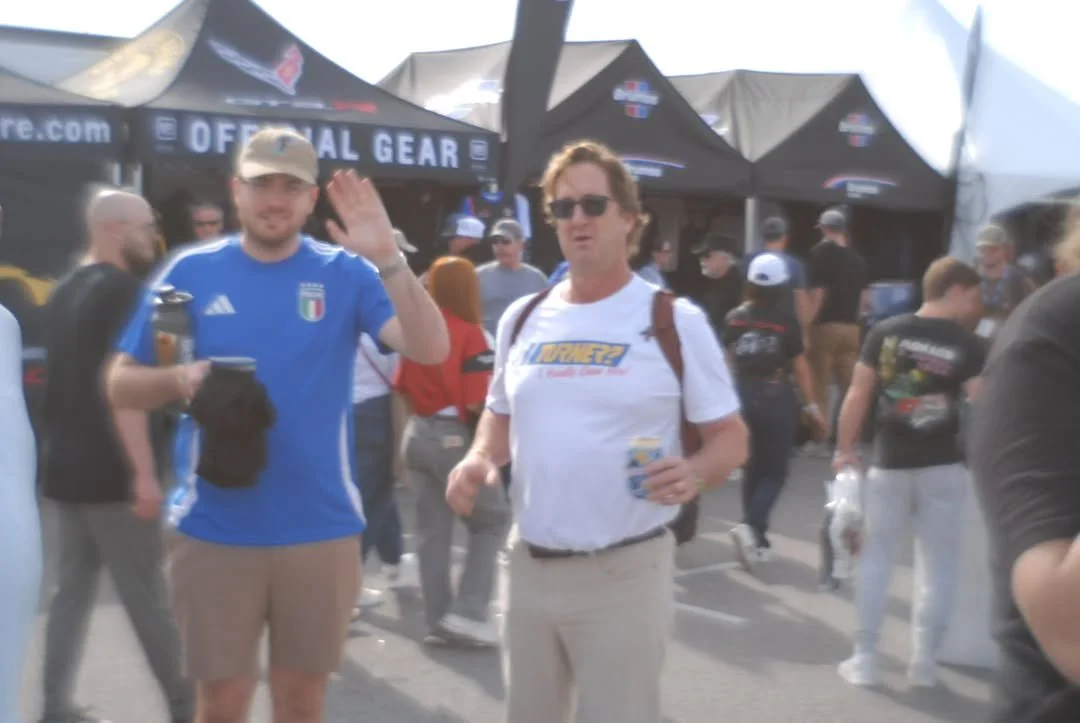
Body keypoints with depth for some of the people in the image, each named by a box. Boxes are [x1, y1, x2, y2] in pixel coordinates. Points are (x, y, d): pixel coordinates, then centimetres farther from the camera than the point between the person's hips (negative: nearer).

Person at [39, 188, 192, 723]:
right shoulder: (122, 290, -14)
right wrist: (144, 471, -22)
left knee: (73, 588, 12)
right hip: (108, 474, -9)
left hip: (64, 467, 9)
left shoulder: (65, 292, 13)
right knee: (146, 595, 0)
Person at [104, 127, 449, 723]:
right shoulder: (191, 271, 0)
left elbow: (430, 350, -13)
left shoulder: (345, 273, -1)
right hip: (213, 529, 0)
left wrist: (388, 258, -25)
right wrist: (179, 380, -17)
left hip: (321, 528, 1)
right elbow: (121, 384, 4)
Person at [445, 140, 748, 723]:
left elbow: (731, 436, -2)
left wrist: (693, 473, -24)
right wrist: (480, 459, -1)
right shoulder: (522, 319, 7)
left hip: (624, 570, -5)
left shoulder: (676, 320, -6)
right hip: (528, 564, 5)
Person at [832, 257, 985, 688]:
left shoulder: (885, 332, -1)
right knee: (938, 562, 11)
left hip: (889, 463, 2)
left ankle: (864, 658, 12)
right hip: (942, 466, -2)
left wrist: (844, 449, 8)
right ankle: (924, 660, 13)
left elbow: (858, 395, 0)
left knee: (876, 557, 11)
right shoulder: (967, 346, -8)